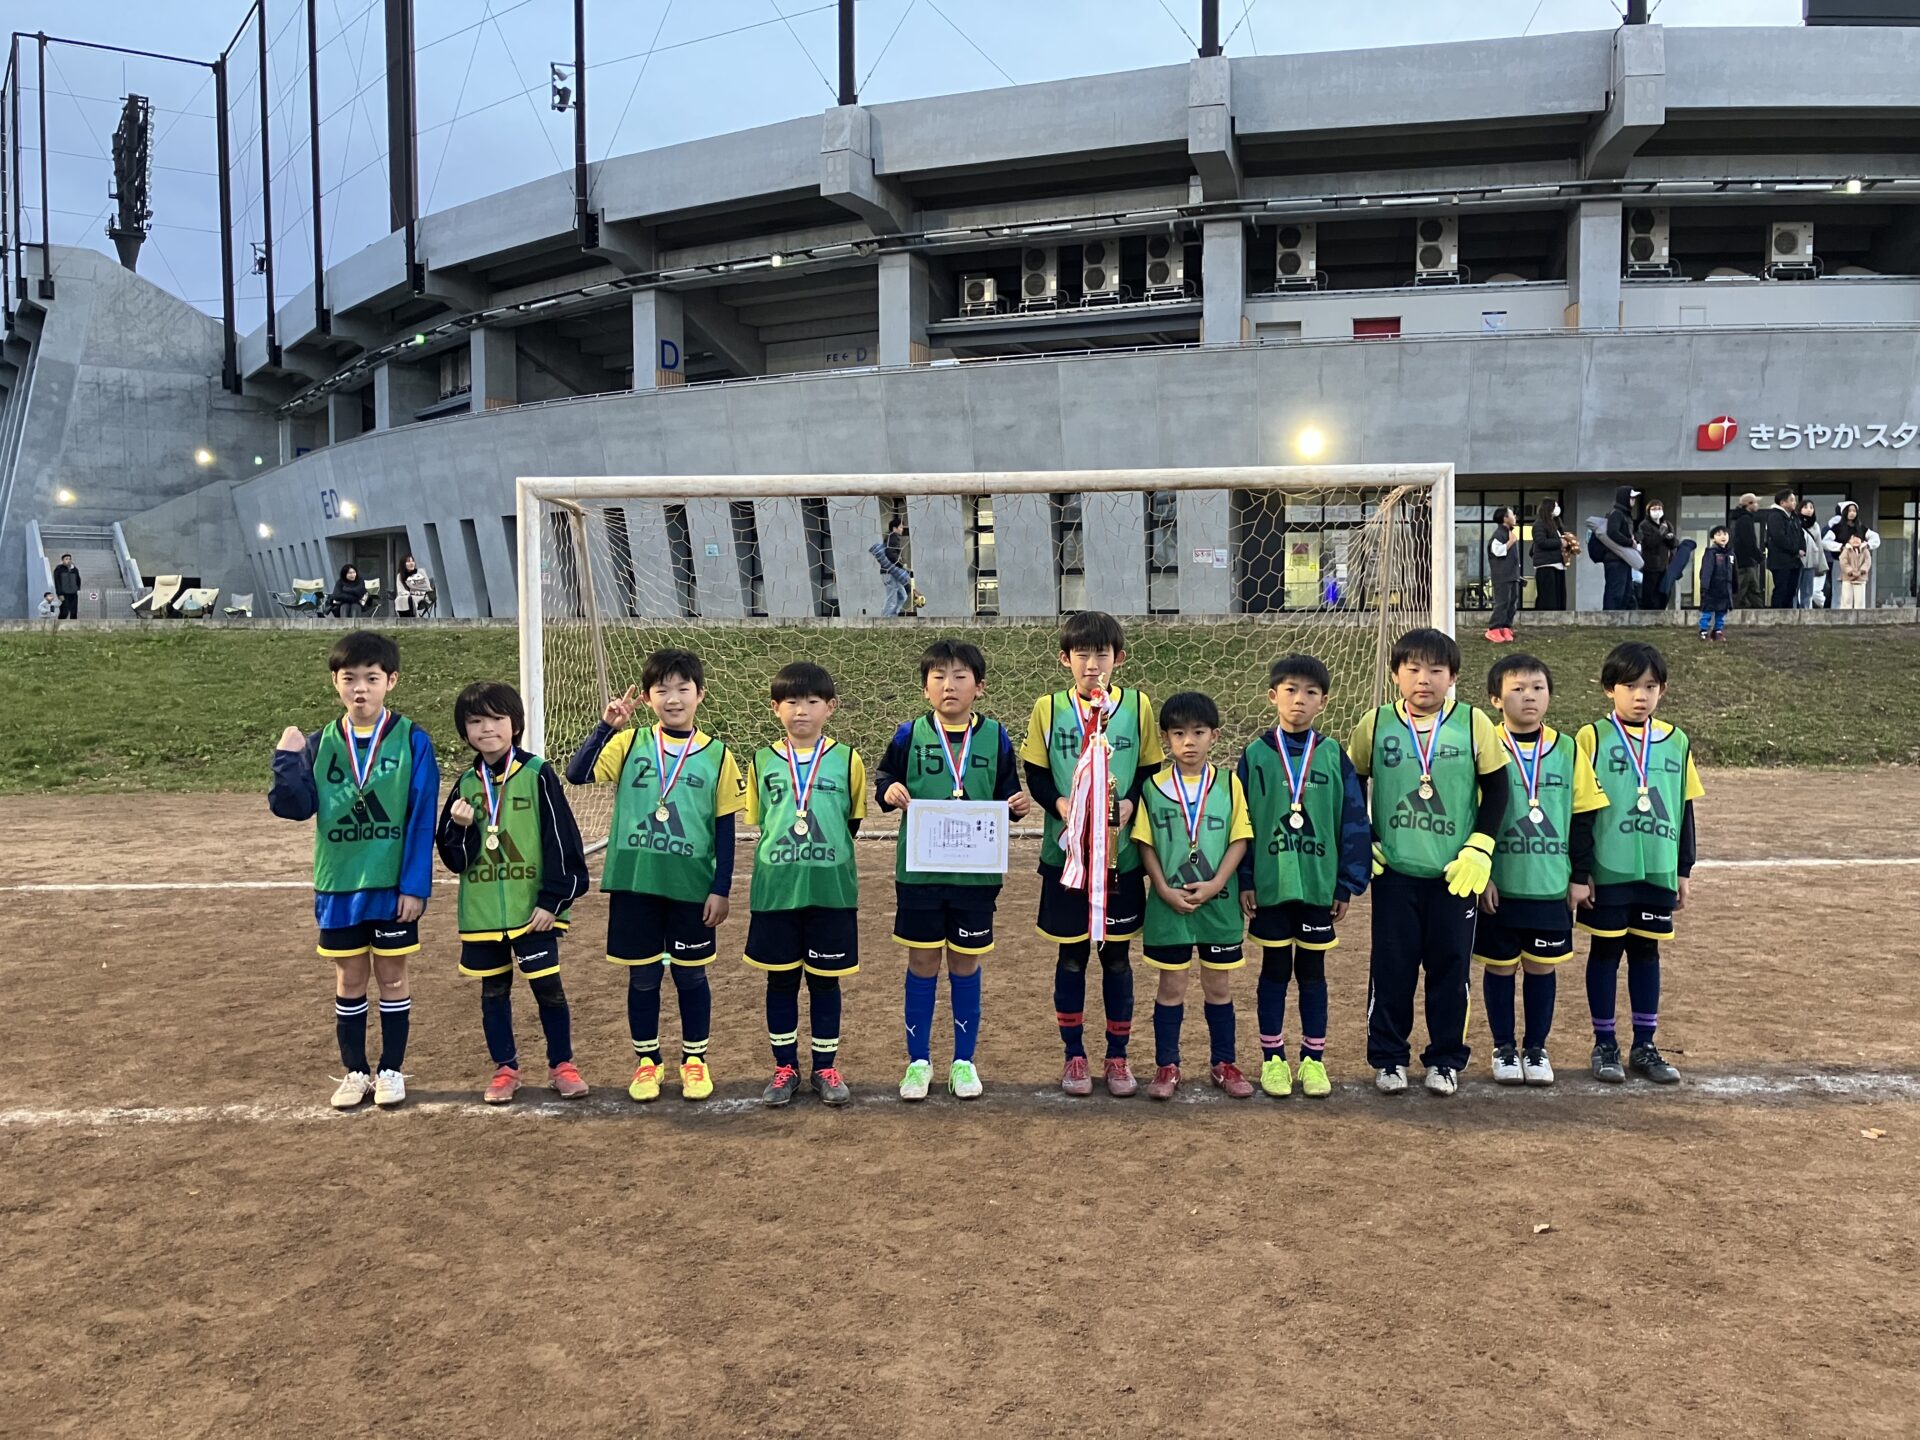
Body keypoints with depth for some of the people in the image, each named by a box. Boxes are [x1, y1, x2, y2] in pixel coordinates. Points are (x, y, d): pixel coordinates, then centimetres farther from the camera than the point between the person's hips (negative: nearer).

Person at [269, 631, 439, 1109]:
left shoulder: (411, 740, -7)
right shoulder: (320, 743, 3)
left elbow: (422, 819, -8)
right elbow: (294, 806, -2)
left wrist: (415, 885, -11)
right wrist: (287, 759, -17)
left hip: (393, 886, -3)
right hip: (339, 885, 3)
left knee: (392, 976, 8)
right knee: (349, 979, 12)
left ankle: (391, 1070, 20)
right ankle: (354, 1072, 23)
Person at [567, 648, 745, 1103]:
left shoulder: (717, 755, -1)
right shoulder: (629, 743, 0)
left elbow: (725, 829, 0)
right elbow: (577, 774, -13)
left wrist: (722, 889, -3)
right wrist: (605, 726, -22)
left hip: (692, 886, 0)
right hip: (634, 883, 1)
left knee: (690, 975, 11)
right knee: (642, 976, 11)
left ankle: (695, 1058, 27)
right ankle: (646, 1060, 27)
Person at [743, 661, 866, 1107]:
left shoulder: (847, 760, 0)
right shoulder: (762, 761, 4)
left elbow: (853, 822, 7)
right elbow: (758, 820, 11)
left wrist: (827, 853, 2)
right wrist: (784, 854, 4)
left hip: (832, 890, -1)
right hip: (775, 890, 1)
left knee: (825, 980, 8)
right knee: (780, 980, 9)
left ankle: (825, 1068, 22)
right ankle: (785, 1067, 23)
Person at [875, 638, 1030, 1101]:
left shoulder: (995, 736, 1)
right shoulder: (910, 734, -1)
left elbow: (1007, 793, 7)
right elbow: (882, 777, 5)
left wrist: (1018, 805, -14)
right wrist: (888, 791, -16)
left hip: (976, 872, 0)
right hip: (918, 869, 0)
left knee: (965, 964, 10)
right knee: (922, 963, 8)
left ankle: (964, 1061, 23)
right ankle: (919, 1061, 22)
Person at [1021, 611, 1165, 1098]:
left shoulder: (1137, 705, 0)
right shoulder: (1048, 708, -1)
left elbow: (1151, 770, 5)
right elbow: (1035, 773, 3)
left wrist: (1131, 803, -13)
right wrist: (1058, 803, -16)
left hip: (1121, 856, 0)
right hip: (1066, 855, 0)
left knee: (1116, 956, 9)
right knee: (1071, 957, 8)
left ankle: (1118, 1056, 24)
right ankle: (1074, 1055, 23)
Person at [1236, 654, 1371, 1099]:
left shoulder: (1334, 757, -1)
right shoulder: (1255, 756, -3)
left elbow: (1354, 823, 1)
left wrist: (1348, 884, -1)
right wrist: (1243, 881, -6)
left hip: (1319, 886, 1)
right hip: (1269, 886, -1)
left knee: (1312, 972, 12)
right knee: (1274, 971, 10)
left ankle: (1313, 1058, 23)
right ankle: (1273, 1058, 22)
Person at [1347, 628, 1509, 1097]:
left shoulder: (1473, 724, -3)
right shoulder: (1375, 724, -2)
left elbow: (1495, 789, 2)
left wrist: (1479, 848, -6)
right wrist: (1362, 843, 1)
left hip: (1455, 873, 0)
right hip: (1394, 871, 0)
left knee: (1451, 967, 8)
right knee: (1391, 969, 6)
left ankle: (1445, 1059, 22)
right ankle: (1388, 1058, 20)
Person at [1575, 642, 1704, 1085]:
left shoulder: (1676, 742, 6)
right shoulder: (1592, 738, -6)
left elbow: (1685, 809, 12)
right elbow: (1580, 809, -6)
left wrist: (1683, 869, 11)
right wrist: (1580, 871, -8)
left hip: (1658, 871, 3)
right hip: (1608, 871, -3)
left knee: (1646, 951, 11)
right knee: (1606, 951, 6)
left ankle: (1644, 1045, 21)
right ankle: (1604, 1044, 17)